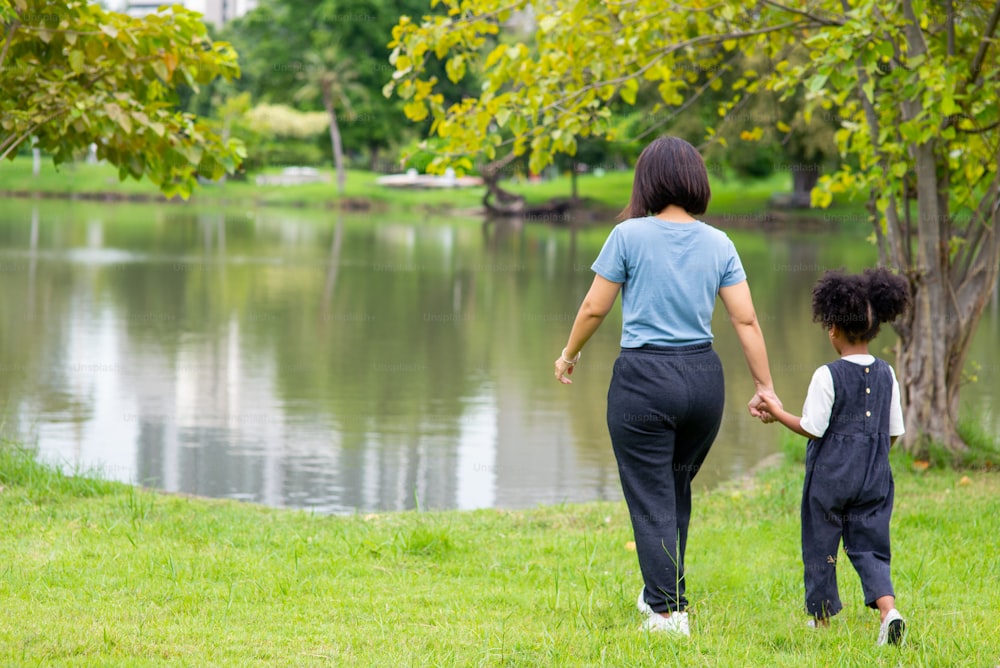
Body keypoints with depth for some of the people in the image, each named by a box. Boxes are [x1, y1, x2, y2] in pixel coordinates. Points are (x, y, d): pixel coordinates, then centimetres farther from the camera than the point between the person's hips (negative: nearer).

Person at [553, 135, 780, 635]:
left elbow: (594, 308, -4)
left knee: (652, 499, 3)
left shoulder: (630, 235, -8)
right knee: (677, 490, 22)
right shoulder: (719, 244, 2)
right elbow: (746, 320, 0)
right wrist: (764, 387, 6)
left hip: (643, 378, -4)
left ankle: (668, 611, 3)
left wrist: (569, 356, 13)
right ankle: (659, 591, 34)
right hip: (703, 377, 4)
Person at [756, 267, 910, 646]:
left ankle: (822, 617, 19)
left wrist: (778, 413, 0)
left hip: (830, 476, -4)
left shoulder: (828, 376, -13)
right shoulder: (886, 375, 2)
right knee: (868, 547, 6)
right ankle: (888, 609, -16)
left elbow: (812, 428, -13)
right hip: (874, 478, 4)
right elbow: (894, 432, 7)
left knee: (820, 547, 10)